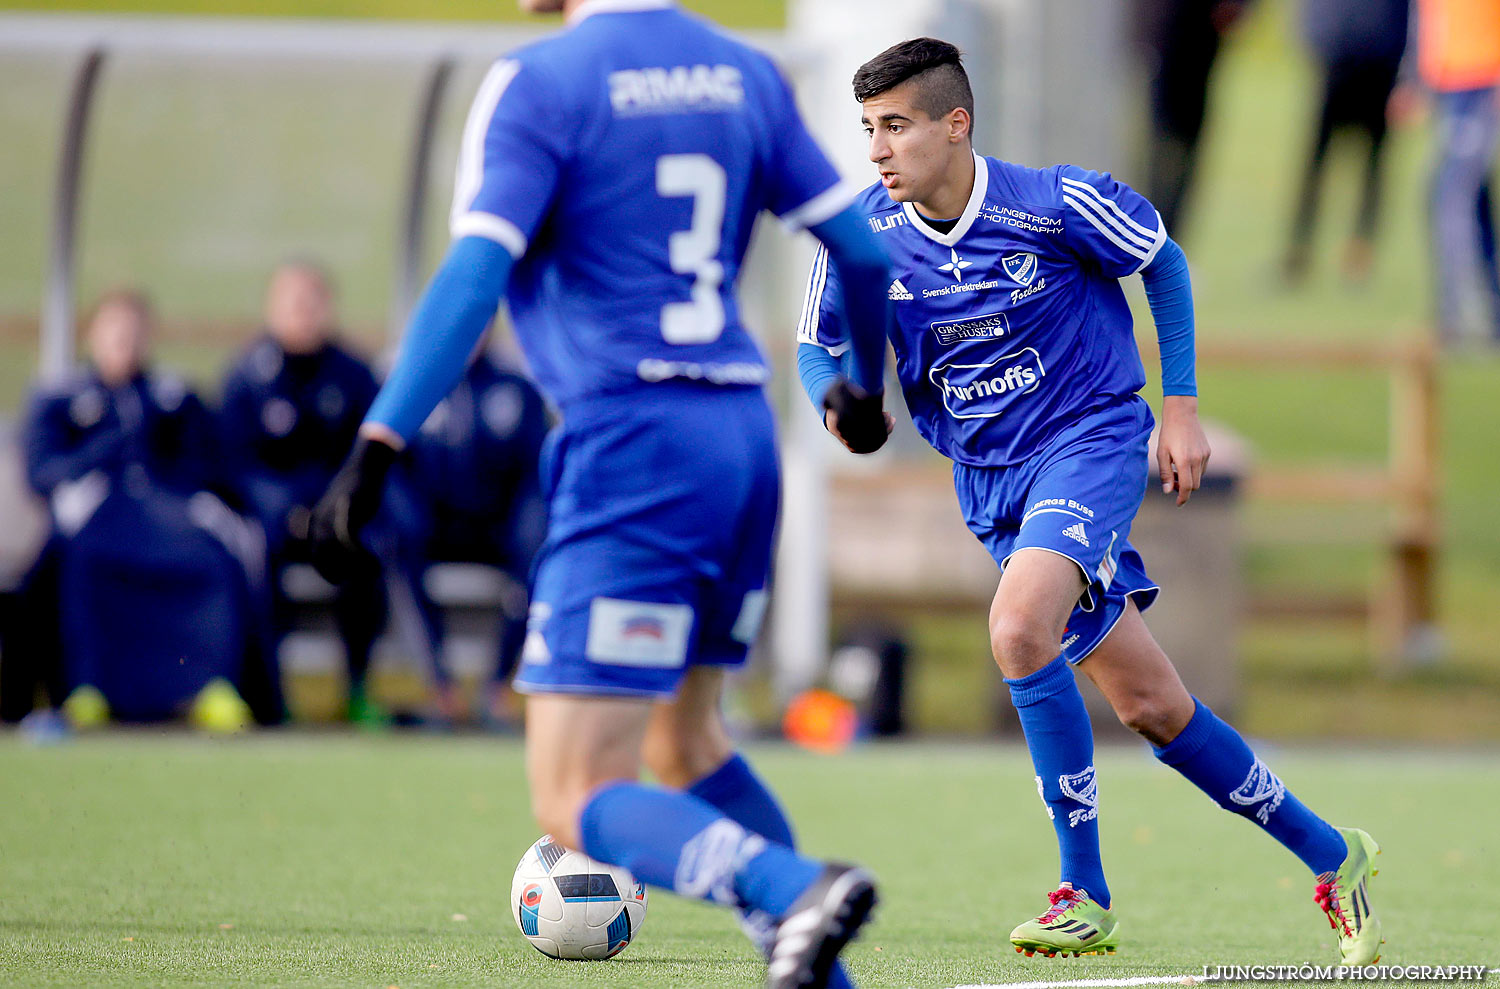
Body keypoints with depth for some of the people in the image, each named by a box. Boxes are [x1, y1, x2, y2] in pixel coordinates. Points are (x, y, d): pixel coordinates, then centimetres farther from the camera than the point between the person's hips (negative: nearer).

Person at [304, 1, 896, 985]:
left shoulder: (539, 82, -8)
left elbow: (473, 279, -18)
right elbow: (863, 249, 13)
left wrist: (378, 446, -19)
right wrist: (865, 390, 31)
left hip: (630, 443, -7)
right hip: (744, 437, 7)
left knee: (574, 800, -7)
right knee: (685, 742, 25)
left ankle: (796, 890, -30)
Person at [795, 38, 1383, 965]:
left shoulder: (1054, 204, -17)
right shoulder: (862, 234, -8)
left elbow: (1163, 263, 1)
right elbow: (818, 345, 6)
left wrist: (1181, 406, 0)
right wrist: (840, 400, -17)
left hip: (1091, 438, -5)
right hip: (993, 483, 5)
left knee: (1019, 629, -31)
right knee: (1151, 708, 7)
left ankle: (1086, 896, -20)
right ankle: (1329, 853, 24)